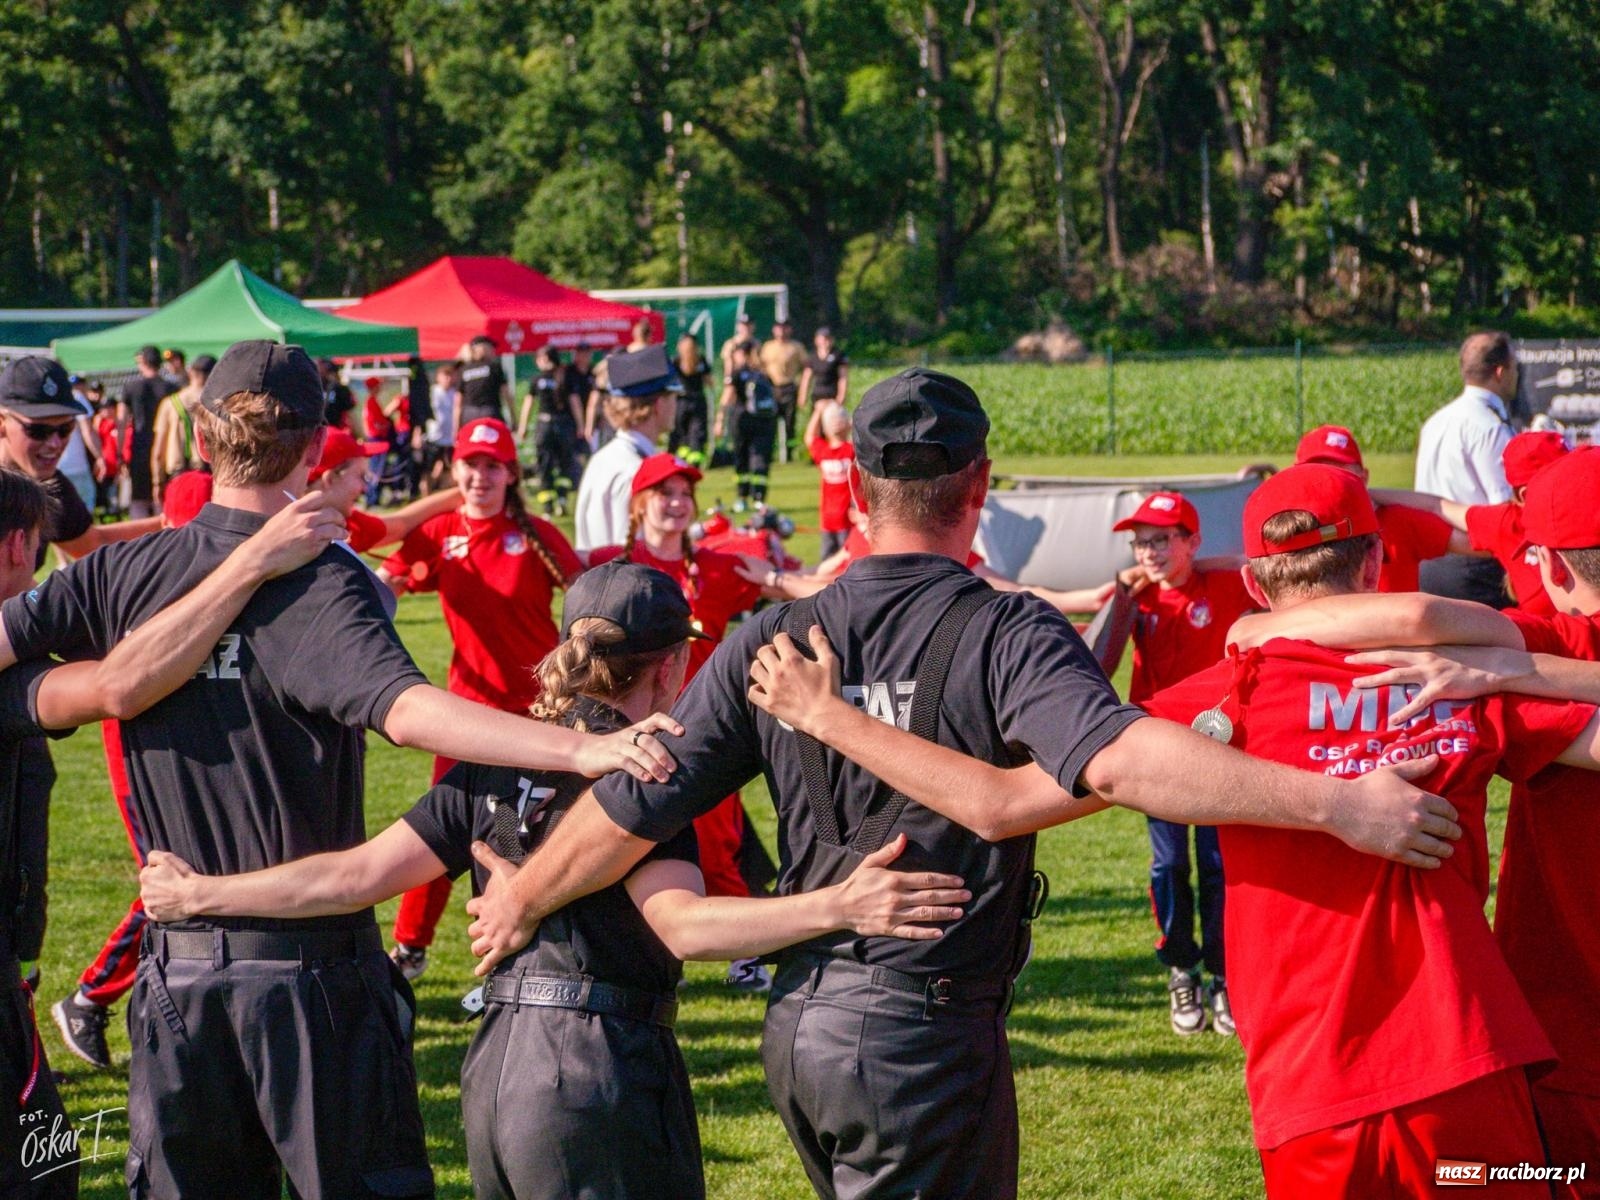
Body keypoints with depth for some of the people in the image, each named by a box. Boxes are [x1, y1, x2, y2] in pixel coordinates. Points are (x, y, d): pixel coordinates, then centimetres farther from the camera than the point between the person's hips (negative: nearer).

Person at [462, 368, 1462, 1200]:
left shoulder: (771, 640, 1)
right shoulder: (1006, 633, -14)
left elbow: (631, 811, 3)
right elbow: (1119, 758, -32)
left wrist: (520, 903, 20)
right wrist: (1334, 803, -35)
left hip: (800, 1024, 6)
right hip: (929, 1028, -6)